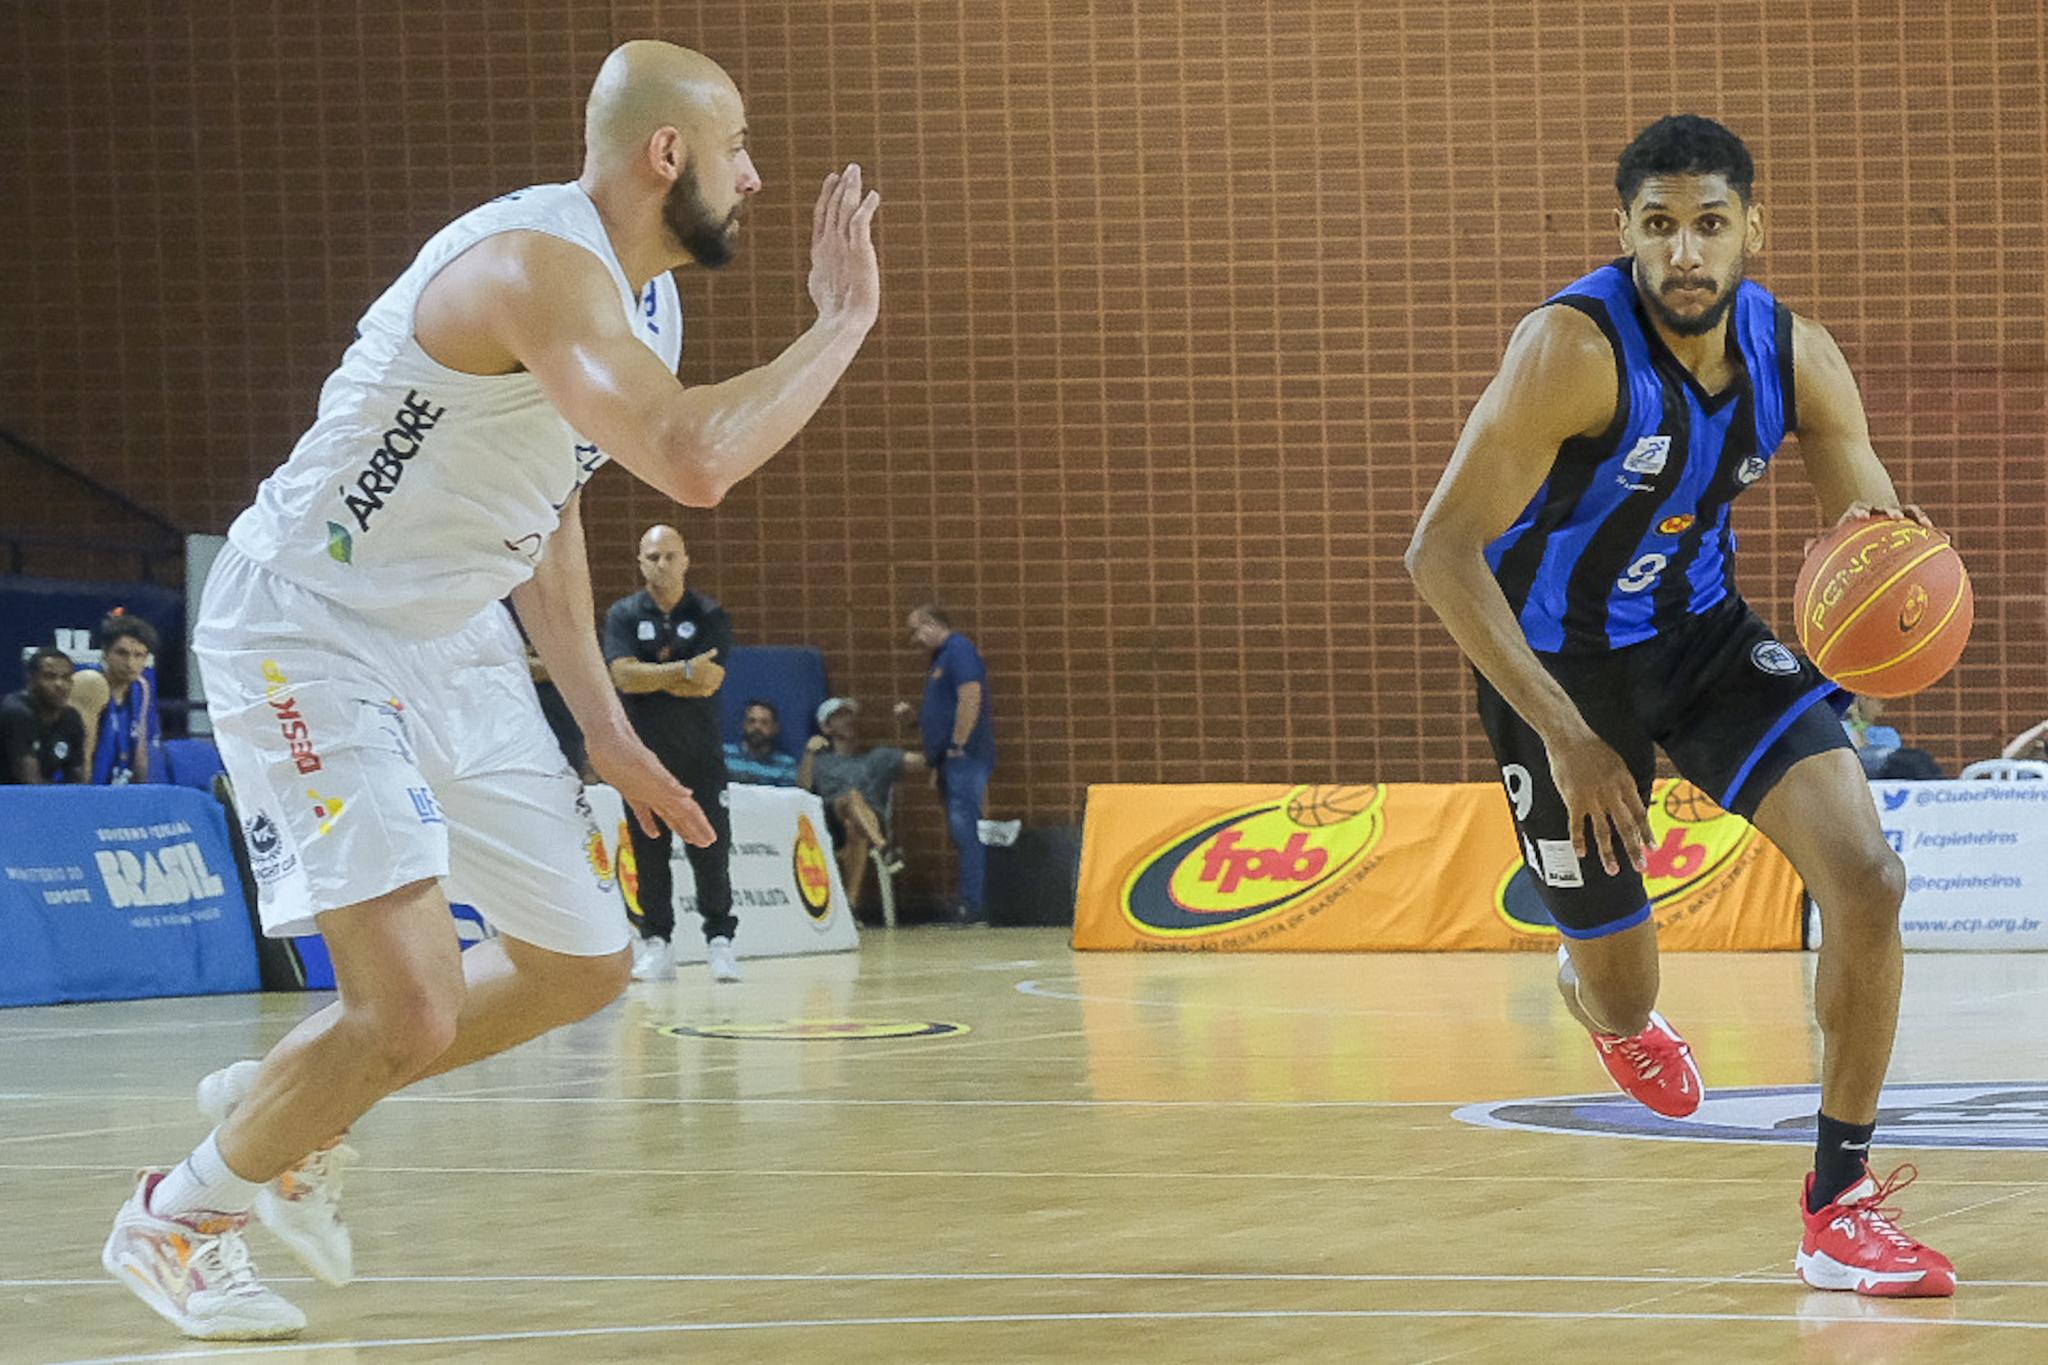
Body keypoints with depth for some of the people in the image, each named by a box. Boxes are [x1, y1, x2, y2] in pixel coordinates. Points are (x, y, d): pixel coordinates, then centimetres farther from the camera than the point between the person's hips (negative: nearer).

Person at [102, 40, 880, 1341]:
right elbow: (694, 462, -41)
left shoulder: (639, 294, 6)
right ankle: (179, 1217, 6)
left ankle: (282, 1106, 30)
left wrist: (604, 725, 17)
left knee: (582, 965, 14)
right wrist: (844, 322, -28)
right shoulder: (540, 265, -26)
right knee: (413, 1012, -18)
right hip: (309, 637, -10)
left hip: (450, 645, 10)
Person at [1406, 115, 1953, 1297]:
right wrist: (1565, 736, -33)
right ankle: (1602, 1002, 50)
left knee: (1870, 876, -18)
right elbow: (1441, 550, -29)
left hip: (1705, 635, 4)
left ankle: (1842, 1201, -5)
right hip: (1563, 664, -4)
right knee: (1623, 998, 7)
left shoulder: (1794, 354, -12)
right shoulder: (1575, 349, -29)